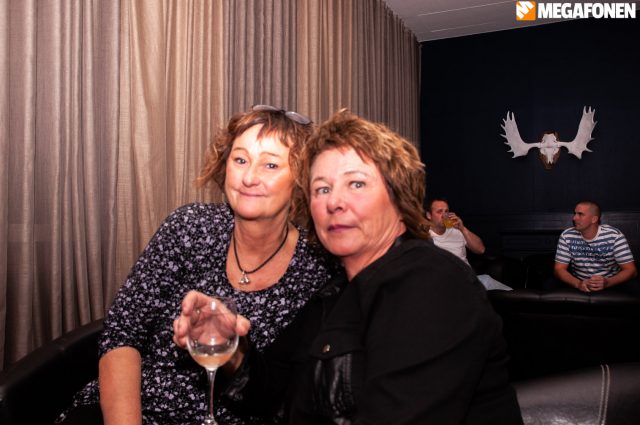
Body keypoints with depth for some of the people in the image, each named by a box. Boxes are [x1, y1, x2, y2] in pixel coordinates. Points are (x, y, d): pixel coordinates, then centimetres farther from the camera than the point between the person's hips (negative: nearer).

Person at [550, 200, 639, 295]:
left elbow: (631, 270, -11)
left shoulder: (614, 235, -12)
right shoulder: (567, 236, -8)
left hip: (611, 283, -1)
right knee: (548, 287, -24)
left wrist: (606, 283, -31)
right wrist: (578, 284, -28)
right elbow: (559, 269, -7)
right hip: (578, 283, 2)